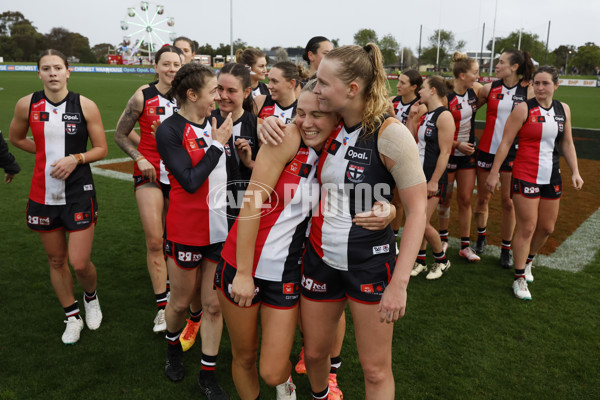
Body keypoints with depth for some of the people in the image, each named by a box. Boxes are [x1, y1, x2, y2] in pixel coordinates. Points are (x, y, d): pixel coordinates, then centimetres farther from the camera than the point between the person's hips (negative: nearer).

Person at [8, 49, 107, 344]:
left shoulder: (85, 106, -6)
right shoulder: (27, 105, 0)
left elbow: (101, 148, -1)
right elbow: (16, 138, 17)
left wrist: (75, 158, -17)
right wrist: (47, 153, 6)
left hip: (79, 193, -3)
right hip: (43, 195, 3)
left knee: (80, 264, -5)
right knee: (56, 261, 12)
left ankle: (91, 297, 30)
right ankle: (72, 317, 32)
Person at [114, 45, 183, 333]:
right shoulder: (143, 97, -4)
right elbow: (120, 134, 4)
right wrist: (139, 158, -9)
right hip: (149, 174, -2)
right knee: (154, 241, -8)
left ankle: (169, 285, 34)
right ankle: (162, 307, 0)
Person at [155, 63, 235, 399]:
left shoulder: (217, 125, 3)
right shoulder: (169, 131, -12)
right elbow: (190, 181, -21)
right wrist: (217, 144, -16)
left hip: (221, 228, 4)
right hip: (187, 230, -4)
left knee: (214, 304, 10)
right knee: (181, 301, 15)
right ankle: (174, 346, 47)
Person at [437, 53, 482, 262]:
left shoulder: (476, 89, 0)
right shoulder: (445, 97, -17)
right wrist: (457, 144, -16)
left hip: (469, 153, 5)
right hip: (448, 154, -4)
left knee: (465, 200, 7)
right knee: (445, 198, 9)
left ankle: (465, 246, 16)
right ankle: (443, 238, 30)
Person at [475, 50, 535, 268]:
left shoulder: (528, 91, -2)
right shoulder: (489, 88, 3)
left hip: (512, 152, -2)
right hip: (487, 149, 2)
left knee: (508, 202, 1)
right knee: (483, 198, 10)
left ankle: (506, 249, 17)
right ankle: (481, 237, 34)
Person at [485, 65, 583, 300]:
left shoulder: (563, 110, 8)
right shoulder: (524, 109, -8)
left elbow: (567, 143, 15)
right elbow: (505, 143, -9)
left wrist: (575, 172, 8)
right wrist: (493, 173, -12)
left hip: (552, 178, 6)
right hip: (525, 176, -5)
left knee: (547, 228, 13)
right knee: (526, 228, -5)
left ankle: (527, 260, 40)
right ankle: (520, 279, 8)